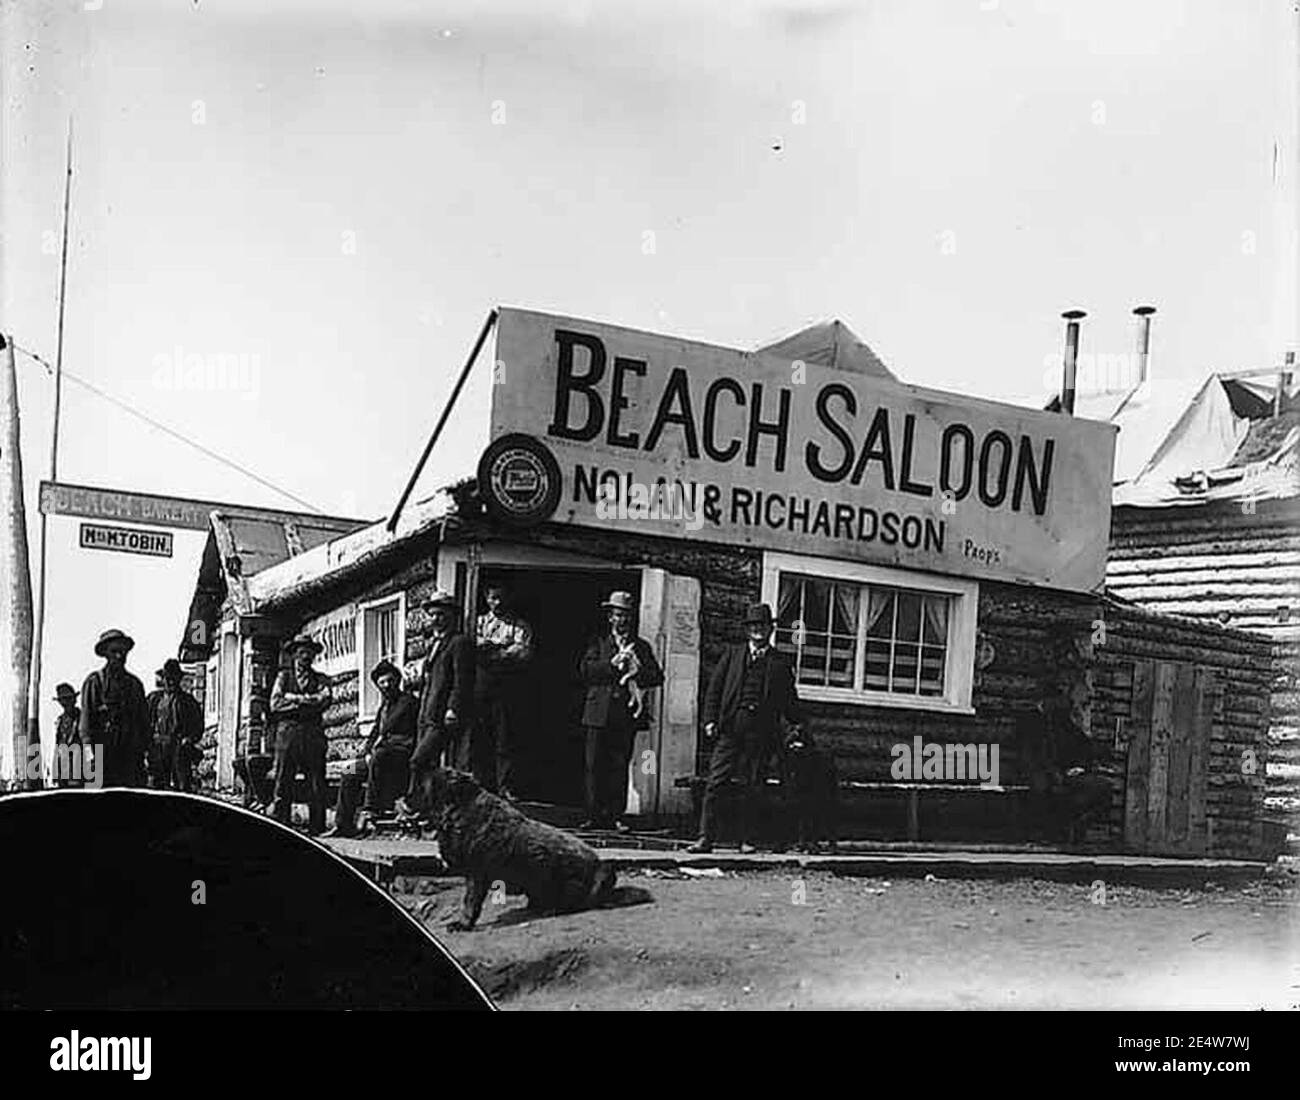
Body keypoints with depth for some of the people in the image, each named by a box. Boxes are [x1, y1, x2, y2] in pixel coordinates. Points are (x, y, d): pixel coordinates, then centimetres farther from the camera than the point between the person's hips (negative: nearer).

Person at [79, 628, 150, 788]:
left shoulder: (135, 684, 17)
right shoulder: (94, 681, 5)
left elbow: (143, 720, 19)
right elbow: (86, 715, -3)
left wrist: (144, 749, 11)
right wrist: (87, 745, -14)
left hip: (131, 751, 3)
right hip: (102, 750, -3)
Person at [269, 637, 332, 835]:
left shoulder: (320, 680, 17)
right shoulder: (283, 676, 16)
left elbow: (324, 700, -2)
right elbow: (275, 704, 2)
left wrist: (294, 699, -4)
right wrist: (307, 703, -3)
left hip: (313, 732, 1)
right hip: (287, 731, 0)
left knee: (316, 784, -4)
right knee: (283, 781, -5)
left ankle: (317, 829, -3)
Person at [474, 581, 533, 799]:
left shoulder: (520, 625, 10)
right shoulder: (479, 621, 17)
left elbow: (524, 653, -5)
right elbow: (475, 646, 3)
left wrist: (491, 650, -6)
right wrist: (506, 648, -6)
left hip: (509, 685, -2)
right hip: (483, 682, 2)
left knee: (506, 738, -5)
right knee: (482, 738, 0)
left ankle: (505, 788, -4)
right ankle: (482, 786, 6)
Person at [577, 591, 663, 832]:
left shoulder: (641, 647, 17)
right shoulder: (598, 644, 15)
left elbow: (657, 676, 8)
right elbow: (587, 671, 0)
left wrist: (637, 672, -8)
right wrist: (613, 663, -10)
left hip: (627, 714, 0)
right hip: (600, 713, 0)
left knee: (620, 766, -2)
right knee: (595, 766, -4)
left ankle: (615, 816, 2)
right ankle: (595, 815, 0)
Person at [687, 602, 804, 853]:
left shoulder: (780, 662, 14)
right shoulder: (733, 654, 15)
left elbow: (789, 698, 16)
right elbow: (714, 688, 10)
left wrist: (798, 724, 0)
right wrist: (710, 720, 0)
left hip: (762, 730, 0)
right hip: (731, 727, 0)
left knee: (751, 787, 1)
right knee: (717, 783, -5)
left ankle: (745, 839, 10)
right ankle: (706, 837, -5)